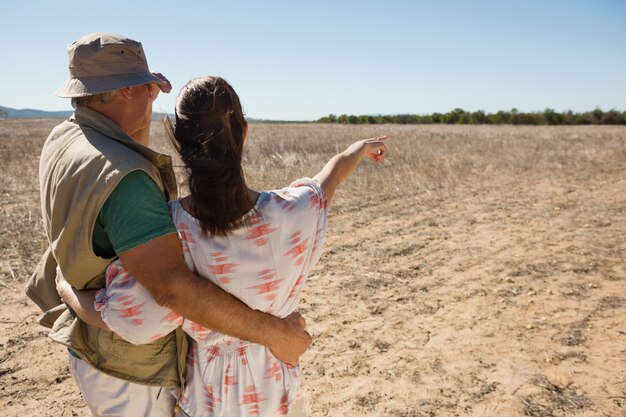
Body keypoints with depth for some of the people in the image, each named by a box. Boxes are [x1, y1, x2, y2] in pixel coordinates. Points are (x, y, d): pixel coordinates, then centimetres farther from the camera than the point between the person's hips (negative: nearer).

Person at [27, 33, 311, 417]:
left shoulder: (61, 141, -3)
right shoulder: (123, 178, -33)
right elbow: (173, 288, -39)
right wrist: (273, 332, -31)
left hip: (95, 340, 9)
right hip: (131, 369, -9)